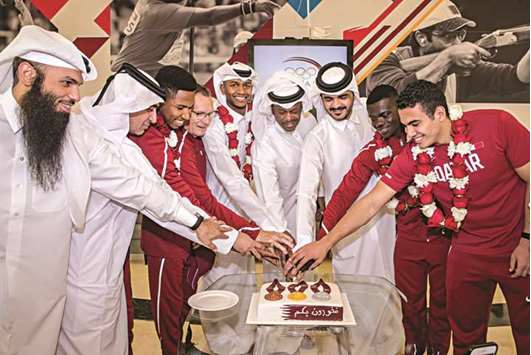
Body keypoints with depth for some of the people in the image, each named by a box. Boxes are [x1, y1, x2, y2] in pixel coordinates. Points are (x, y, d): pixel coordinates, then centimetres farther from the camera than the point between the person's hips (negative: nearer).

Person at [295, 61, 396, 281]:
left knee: (386, 282, 19)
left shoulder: (366, 117, -1)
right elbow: (306, 193, -23)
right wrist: (304, 242, -34)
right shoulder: (317, 138, -16)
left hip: (383, 216, 5)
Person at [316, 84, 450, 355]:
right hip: (408, 236, 1)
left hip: (446, 232, -1)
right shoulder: (373, 151, -3)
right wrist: (321, 239, -9)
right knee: (410, 301, 12)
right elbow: (346, 192, -5)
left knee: (442, 300, 14)